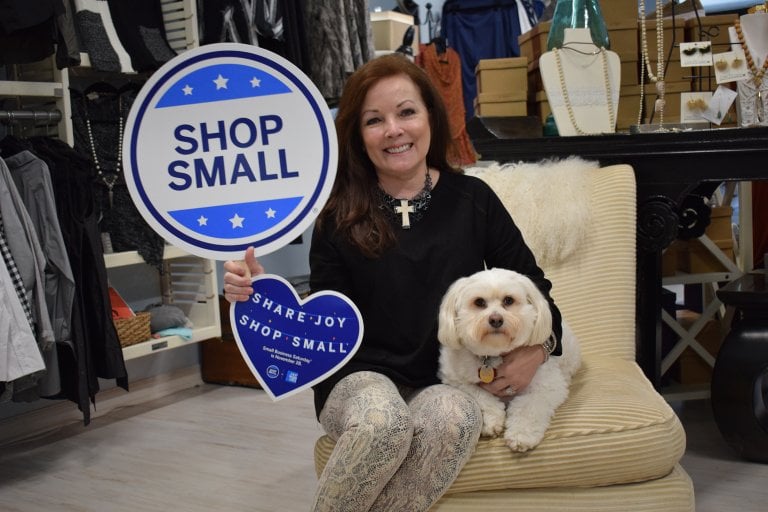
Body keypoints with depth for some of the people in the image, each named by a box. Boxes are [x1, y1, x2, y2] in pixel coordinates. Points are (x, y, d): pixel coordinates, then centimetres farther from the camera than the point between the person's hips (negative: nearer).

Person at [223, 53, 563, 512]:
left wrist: (539, 345, -8)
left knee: (454, 416, -36)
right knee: (383, 421, -36)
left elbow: (529, 282, 11)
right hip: (363, 378, 0)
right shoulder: (340, 216, 2)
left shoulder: (471, 198, 4)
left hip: (448, 380, 1)